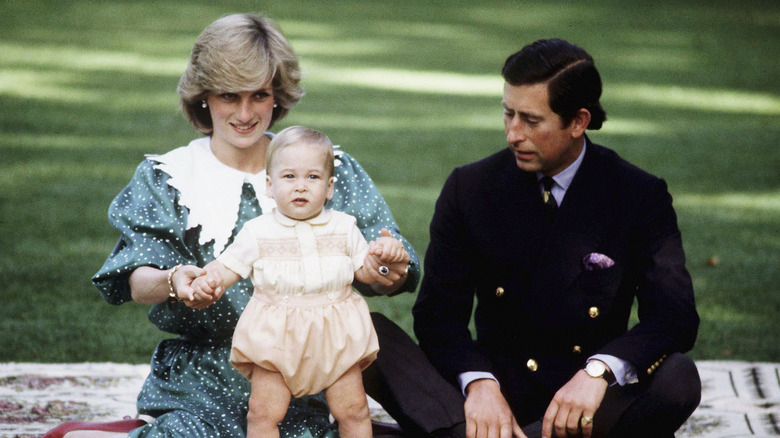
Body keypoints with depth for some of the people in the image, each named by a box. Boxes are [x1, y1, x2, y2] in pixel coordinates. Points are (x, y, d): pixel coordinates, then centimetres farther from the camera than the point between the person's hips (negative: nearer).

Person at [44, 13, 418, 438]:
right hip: (204, 382, -1)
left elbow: (387, 277, 3)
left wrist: (386, 270, -21)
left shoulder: (334, 171, 8)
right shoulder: (166, 179, 7)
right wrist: (172, 282, -30)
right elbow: (137, 282, -6)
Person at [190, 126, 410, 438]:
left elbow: (365, 271, 11)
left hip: (335, 339, 1)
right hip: (276, 338, -1)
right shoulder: (257, 232, 0)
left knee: (353, 411, 6)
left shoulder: (343, 228, 6)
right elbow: (228, 266, 2)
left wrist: (386, 255, -9)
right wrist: (209, 280, -20)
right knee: (264, 413, -4)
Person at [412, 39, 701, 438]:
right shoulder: (469, 188, 3)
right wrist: (479, 383, -22)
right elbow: (439, 311, -1)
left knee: (677, 380, -33)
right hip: (501, 388, 0)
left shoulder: (640, 196, -3)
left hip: (590, 397, 0)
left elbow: (674, 316, -13)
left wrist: (599, 370, -32)